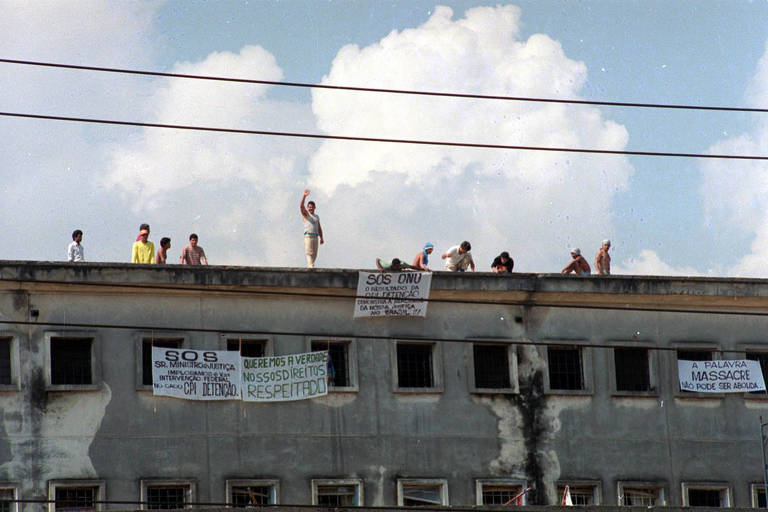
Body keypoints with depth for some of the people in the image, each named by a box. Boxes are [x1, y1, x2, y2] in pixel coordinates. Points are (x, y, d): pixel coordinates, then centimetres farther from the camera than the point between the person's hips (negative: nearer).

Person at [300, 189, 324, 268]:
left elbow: (319, 228, 20)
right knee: (309, 253, -16)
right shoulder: (305, 214, 3)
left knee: (314, 254, 6)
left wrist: (321, 238, 11)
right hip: (308, 236, -6)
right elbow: (301, 206, -15)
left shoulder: (316, 216, 19)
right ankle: (311, 266, -25)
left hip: (315, 236, 6)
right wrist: (304, 196, -28)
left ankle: (309, 266, 16)